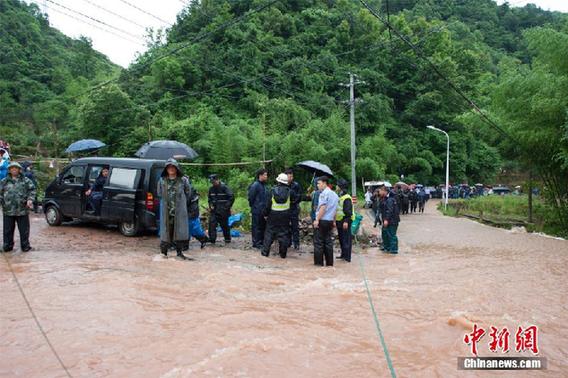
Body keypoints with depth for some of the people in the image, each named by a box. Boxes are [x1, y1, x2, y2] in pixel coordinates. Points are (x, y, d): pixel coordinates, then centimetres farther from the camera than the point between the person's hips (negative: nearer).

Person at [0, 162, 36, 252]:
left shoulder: (25, 180, 5)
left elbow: (32, 190, 3)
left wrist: (30, 199, -10)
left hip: (22, 210, -1)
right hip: (8, 210, 1)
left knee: (24, 229, 4)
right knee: (8, 230, 8)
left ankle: (25, 246, 14)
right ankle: (7, 246, 19)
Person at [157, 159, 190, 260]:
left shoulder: (183, 180, 0)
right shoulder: (162, 181, 5)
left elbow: (188, 194, 9)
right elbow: (159, 194, 16)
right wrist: (166, 202, 11)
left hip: (180, 211, 0)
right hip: (166, 211, 1)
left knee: (180, 230, 2)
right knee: (166, 230, 2)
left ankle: (180, 252, 13)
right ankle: (163, 251, 12)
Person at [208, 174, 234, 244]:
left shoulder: (224, 187, -10)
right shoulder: (211, 189, 8)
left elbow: (232, 197, -11)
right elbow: (209, 198, 24)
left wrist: (227, 207, -12)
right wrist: (210, 205, 7)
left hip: (223, 211, -4)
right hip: (214, 210, 5)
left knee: (224, 225, 6)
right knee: (212, 224, -11)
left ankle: (227, 239, 21)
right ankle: (212, 239, -9)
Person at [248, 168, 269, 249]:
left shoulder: (264, 185, 13)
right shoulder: (255, 185, -14)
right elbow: (251, 197, -13)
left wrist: (266, 208, 13)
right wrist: (253, 207, -3)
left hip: (263, 211, 8)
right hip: (257, 211, -8)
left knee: (263, 226, 14)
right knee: (256, 227, -1)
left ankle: (261, 241, 24)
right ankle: (256, 243, 7)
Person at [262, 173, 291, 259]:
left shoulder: (273, 190, -5)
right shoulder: (289, 191, -5)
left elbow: (268, 204, -3)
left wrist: (266, 214, 5)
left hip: (273, 215, 0)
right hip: (285, 216, 0)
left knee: (269, 233, 10)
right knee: (284, 234, 7)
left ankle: (265, 251, 13)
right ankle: (283, 253, 10)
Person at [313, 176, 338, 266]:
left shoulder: (324, 193, -12)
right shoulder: (334, 194, 14)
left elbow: (323, 207, -20)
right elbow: (335, 210, 18)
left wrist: (317, 219, -19)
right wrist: (333, 222, 23)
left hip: (322, 221, -8)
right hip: (330, 221, 8)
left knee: (318, 242, 0)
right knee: (328, 241, 11)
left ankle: (319, 262, 2)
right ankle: (329, 262, 13)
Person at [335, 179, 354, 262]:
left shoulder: (347, 198, -16)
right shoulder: (340, 196, 15)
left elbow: (348, 211, -21)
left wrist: (346, 221, -27)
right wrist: (335, 221, 21)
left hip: (345, 221, -10)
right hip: (339, 221, 10)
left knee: (346, 238, -6)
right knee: (341, 238, 16)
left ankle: (347, 257, -2)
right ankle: (343, 254, 27)